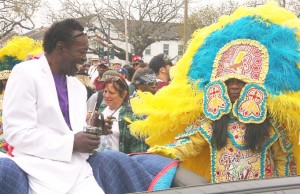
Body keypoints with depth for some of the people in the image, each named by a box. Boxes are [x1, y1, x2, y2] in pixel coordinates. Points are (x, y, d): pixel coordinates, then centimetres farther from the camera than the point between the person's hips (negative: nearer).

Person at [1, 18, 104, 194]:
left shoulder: (79, 87, 15)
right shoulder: (25, 73, -4)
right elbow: (16, 133, -13)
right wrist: (71, 143, -16)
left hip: (77, 168, 6)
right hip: (44, 170, -5)